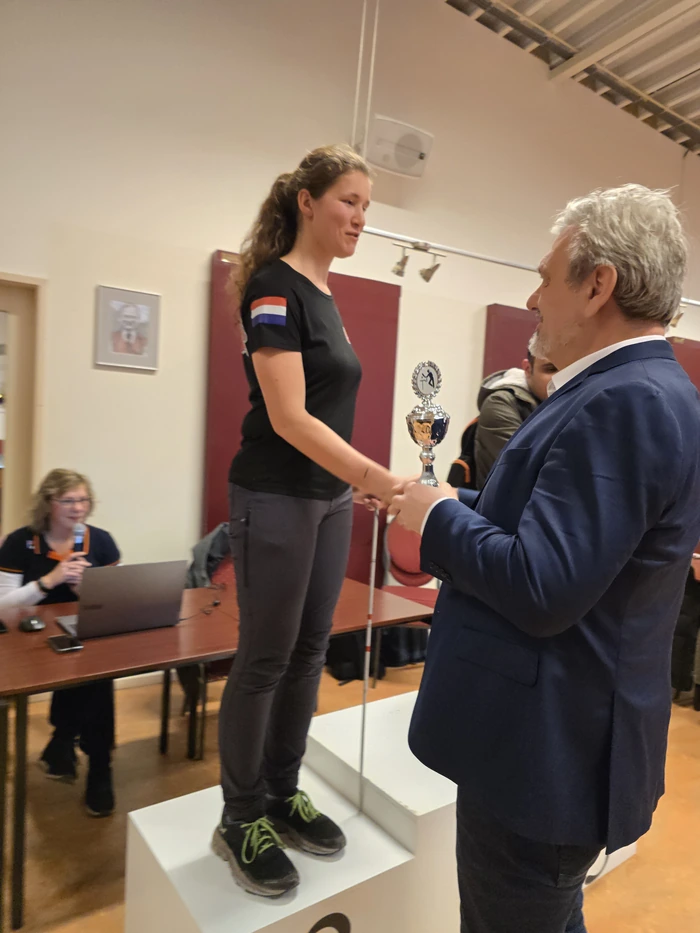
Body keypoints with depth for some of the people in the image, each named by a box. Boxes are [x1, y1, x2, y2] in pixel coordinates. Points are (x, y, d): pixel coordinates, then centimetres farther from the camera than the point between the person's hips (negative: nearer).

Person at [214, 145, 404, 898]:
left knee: (310, 650, 14)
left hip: (329, 496, 8)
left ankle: (282, 795, 31)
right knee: (265, 658, 3)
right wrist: (376, 477, -30)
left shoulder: (325, 293, 13)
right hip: (276, 498, -8)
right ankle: (240, 820, 23)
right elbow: (288, 417, -22)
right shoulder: (275, 286, -13)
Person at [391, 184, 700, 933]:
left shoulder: (625, 402, -26)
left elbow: (542, 589, -30)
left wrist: (439, 518, -16)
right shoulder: (637, 391, 8)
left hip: (549, 749, -9)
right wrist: (447, 504, 5)